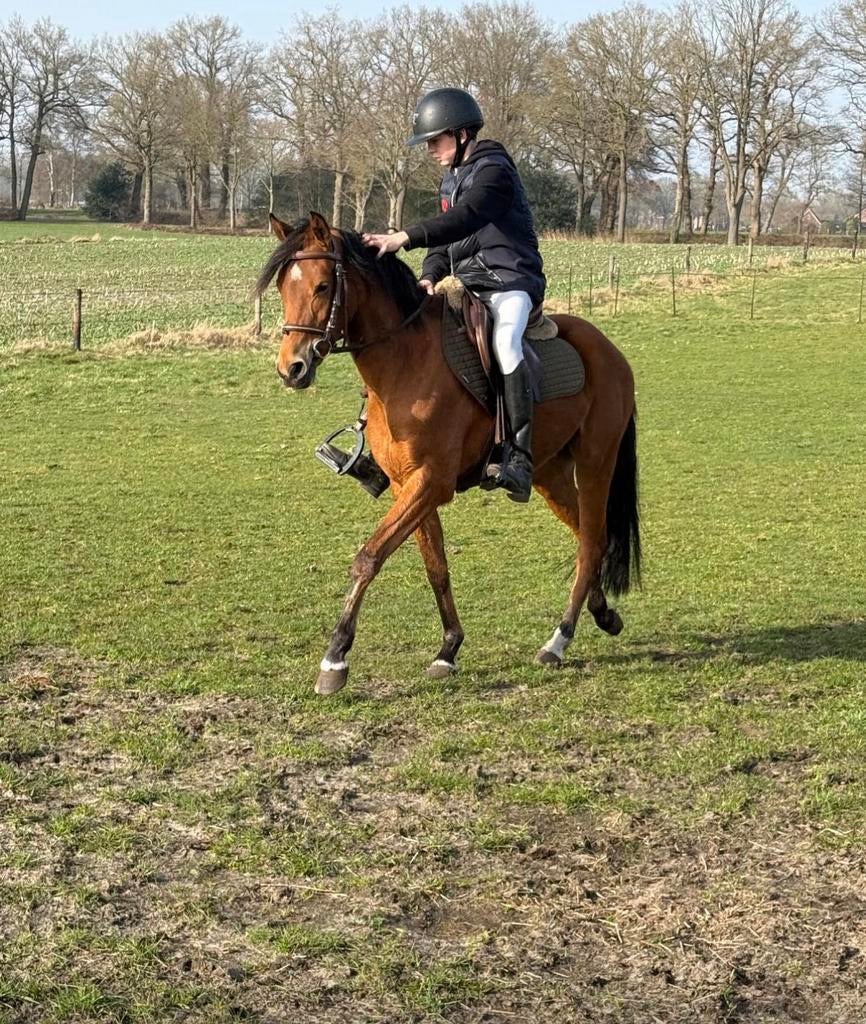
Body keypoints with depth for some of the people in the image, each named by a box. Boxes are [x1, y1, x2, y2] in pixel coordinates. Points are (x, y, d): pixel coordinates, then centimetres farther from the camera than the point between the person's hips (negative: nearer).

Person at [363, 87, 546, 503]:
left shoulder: (493, 171, -11)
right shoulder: (451, 179, 19)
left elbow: (465, 219, -28)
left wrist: (406, 237, -38)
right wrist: (430, 276, -1)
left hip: (510, 281, -10)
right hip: (465, 283, 10)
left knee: (504, 343, -36)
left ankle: (520, 458, -40)